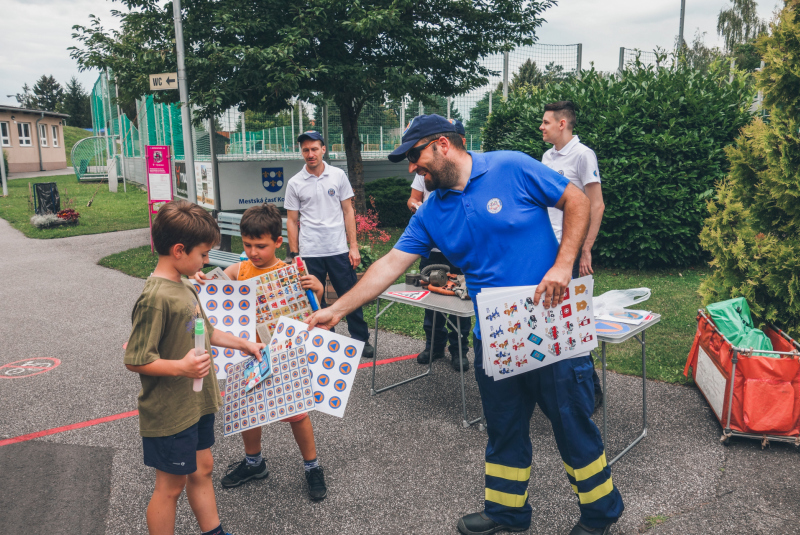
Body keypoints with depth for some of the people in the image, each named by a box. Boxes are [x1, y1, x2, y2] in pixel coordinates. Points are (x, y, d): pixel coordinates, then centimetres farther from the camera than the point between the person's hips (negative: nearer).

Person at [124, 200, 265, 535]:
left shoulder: (183, 288, 5)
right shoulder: (155, 298, -25)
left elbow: (204, 332, 18)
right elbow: (135, 360, -23)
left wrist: (243, 344, 21)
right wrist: (180, 367, -35)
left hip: (197, 404, 9)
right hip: (170, 414, -9)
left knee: (202, 470, 22)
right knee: (170, 486, 8)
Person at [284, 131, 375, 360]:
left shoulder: (338, 175, 4)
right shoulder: (295, 183, 3)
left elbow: (348, 212, 5)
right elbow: (291, 221, 6)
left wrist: (354, 246, -1)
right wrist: (294, 255, 1)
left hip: (338, 250, 0)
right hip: (309, 253, 0)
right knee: (315, 302, 9)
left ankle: (361, 340, 17)